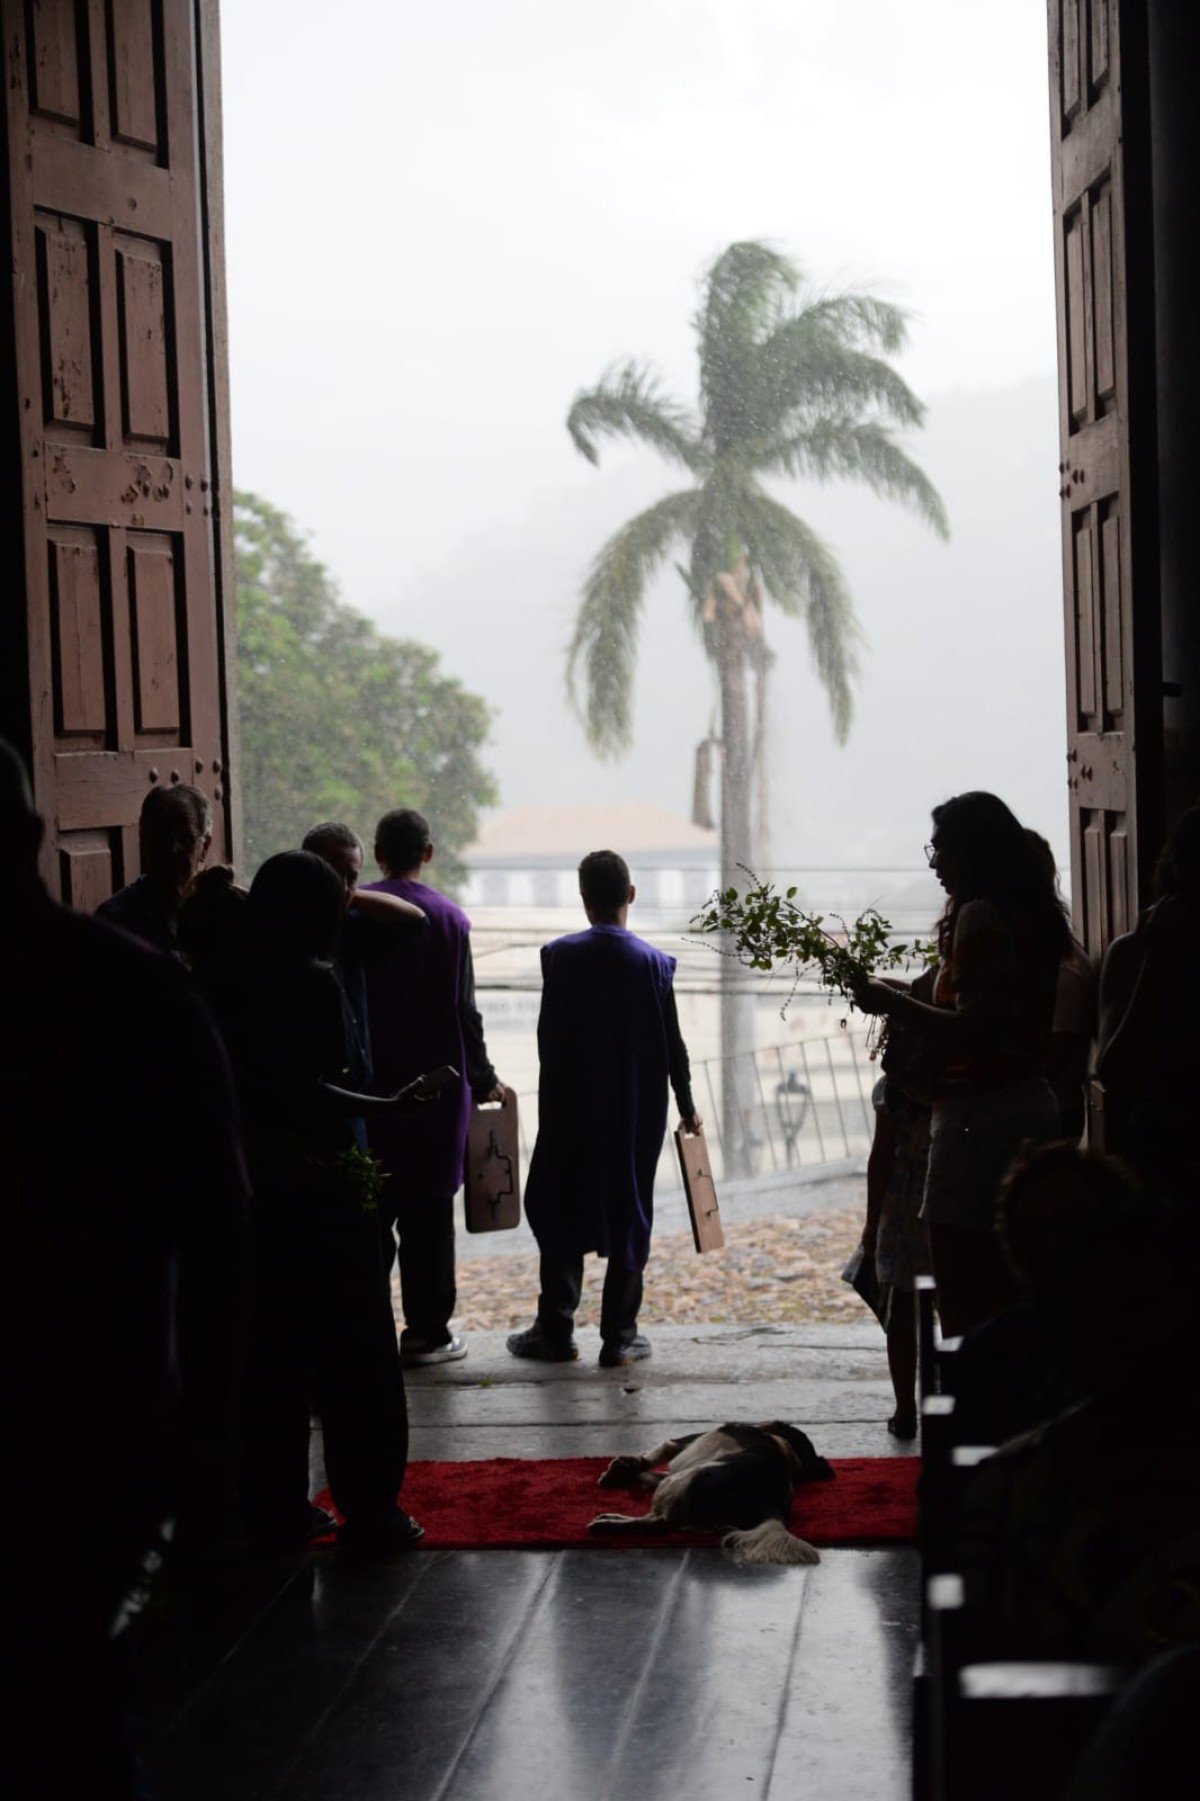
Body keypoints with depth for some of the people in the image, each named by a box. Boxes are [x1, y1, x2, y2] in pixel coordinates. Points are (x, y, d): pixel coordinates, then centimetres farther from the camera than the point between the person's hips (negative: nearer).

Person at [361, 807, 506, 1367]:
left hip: (367, 1084, 2)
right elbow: (463, 1010, -4)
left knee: (370, 1210, 10)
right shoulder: (449, 918, -6)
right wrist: (484, 1080, 8)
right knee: (428, 1212, 3)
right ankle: (426, 1331, 6)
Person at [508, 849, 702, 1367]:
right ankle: (619, 1336, 9)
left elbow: (547, 1035, -3)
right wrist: (686, 1106, 9)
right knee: (628, 1216, 8)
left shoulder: (560, 956, -8)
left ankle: (556, 1330, 12)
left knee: (562, 1211, 11)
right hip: (637, 1112, 0)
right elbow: (672, 1044, -3)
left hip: (569, 1110, 0)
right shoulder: (652, 963, -7)